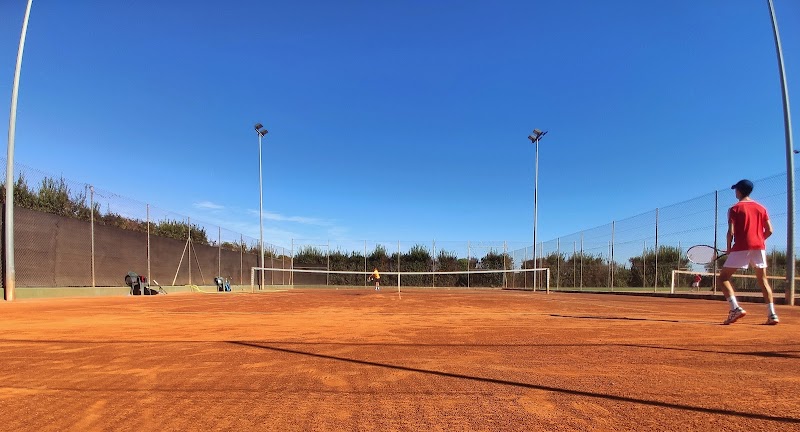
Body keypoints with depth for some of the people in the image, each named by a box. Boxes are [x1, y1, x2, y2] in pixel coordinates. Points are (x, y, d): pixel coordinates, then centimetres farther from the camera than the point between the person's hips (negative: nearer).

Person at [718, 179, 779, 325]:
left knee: (723, 278, -2)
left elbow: (731, 232, -9)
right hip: (759, 247, 6)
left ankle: (735, 308, -19)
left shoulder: (735, 209, -1)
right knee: (763, 280, 15)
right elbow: (769, 230, 8)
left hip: (741, 247, -5)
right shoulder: (761, 208, 13)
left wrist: (729, 248, 3)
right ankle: (772, 314, 9)